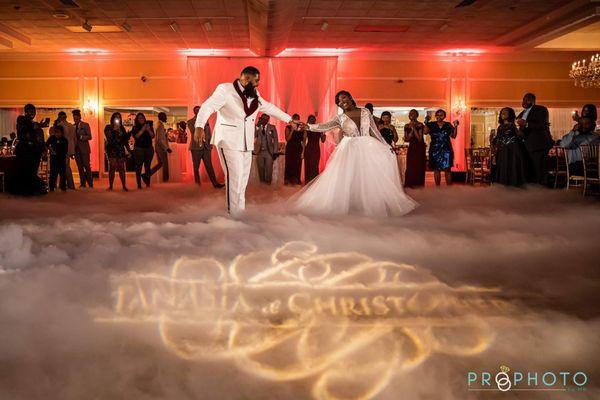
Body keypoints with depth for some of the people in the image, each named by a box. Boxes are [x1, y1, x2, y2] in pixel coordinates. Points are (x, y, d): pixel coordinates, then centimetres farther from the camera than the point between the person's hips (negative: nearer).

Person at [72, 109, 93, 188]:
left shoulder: (85, 125, 1)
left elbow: (89, 137, -5)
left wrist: (81, 137, -19)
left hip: (84, 149, -4)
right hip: (76, 149, 4)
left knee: (87, 166, -7)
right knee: (80, 167, 3)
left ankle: (90, 183, -2)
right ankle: (82, 183, 7)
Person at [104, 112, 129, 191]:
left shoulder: (122, 128, 16)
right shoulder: (108, 127, 7)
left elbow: (125, 140, 15)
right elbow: (108, 137, -9)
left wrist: (128, 151, 10)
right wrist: (115, 129, -10)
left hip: (121, 150, 3)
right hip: (112, 150, -3)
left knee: (121, 168, 0)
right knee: (112, 168, -7)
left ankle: (124, 186, 2)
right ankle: (110, 186, -3)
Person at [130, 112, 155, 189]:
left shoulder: (149, 126, 10)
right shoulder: (135, 128, 4)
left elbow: (153, 136, 1)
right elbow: (135, 136, -10)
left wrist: (149, 130, -16)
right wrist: (142, 130, -17)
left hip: (149, 148, 2)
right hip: (139, 149, -2)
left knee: (147, 166, -1)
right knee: (138, 167, -6)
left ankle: (147, 183, 11)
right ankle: (139, 185, -5)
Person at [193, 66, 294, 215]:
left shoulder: (254, 95, 14)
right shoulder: (225, 89, -7)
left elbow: (270, 108, 27)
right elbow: (207, 107, -18)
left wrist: (290, 119, 31)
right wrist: (199, 126, -35)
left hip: (246, 143, 7)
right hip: (229, 141, -7)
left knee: (243, 180, 6)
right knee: (235, 177, -14)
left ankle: (239, 214, 11)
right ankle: (236, 216, -9)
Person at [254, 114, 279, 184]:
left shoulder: (272, 127, 3)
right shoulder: (257, 127, 5)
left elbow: (276, 140, 2)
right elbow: (254, 136, -10)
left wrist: (275, 152, -4)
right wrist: (257, 126, -17)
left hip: (269, 152, -1)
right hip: (259, 152, 1)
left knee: (268, 169, -4)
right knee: (261, 169, 5)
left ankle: (268, 183, 4)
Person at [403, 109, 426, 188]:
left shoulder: (420, 125, -6)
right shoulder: (407, 126, 7)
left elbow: (419, 139, -14)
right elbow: (406, 139, 2)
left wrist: (414, 128, -17)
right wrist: (411, 130, -9)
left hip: (419, 149, -4)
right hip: (411, 148, 4)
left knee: (419, 167, -3)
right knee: (410, 167, 0)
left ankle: (418, 185, 2)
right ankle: (410, 185, 5)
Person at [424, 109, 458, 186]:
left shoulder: (448, 125, 8)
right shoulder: (431, 125, 4)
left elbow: (453, 136, 7)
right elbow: (425, 132, -11)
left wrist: (455, 127, -4)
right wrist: (426, 123, -19)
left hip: (446, 150, 0)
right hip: (435, 150, 0)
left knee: (447, 169, -4)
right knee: (436, 169, 3)